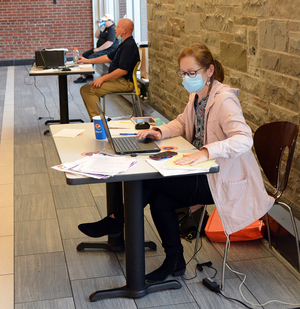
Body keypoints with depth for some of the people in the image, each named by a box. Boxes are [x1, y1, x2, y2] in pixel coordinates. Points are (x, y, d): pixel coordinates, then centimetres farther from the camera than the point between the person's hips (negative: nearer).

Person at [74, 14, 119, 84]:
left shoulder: (112, 29, -16)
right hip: (101, 49, 12)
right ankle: (89, 74, 6)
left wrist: (98, 49, -21)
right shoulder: (106, 28, 19)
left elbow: (110, 43, -25)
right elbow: (97, 36, 21)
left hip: (109, 50, -12)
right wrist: (99, 28, 3)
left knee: (91, 57, -28)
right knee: (85, 54, 7)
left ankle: (83, 77, -26)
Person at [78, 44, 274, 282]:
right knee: (160, 199, -12)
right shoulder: (196, 95, 6)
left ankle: (116, 221, 5)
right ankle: (174, 262, 5)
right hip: (205, 174, 8)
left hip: (225, 181, -8)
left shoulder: (224, 100, -22)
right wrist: (161, 132, -1)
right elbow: (183, 122, 21)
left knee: (153, 179, -18)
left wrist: (205, 152, -47)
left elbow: (244, 139, -34)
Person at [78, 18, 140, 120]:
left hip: (124, 83, -11)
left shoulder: (129, 46, -17)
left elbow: (123, 70, -24)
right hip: (118, 80, 11)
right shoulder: (124, 44, 17)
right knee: (85, 89, 6)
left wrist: (102, 78, -19)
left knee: (87, 90, -19)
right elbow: (109, 57, 28)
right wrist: (87, 61, 29)